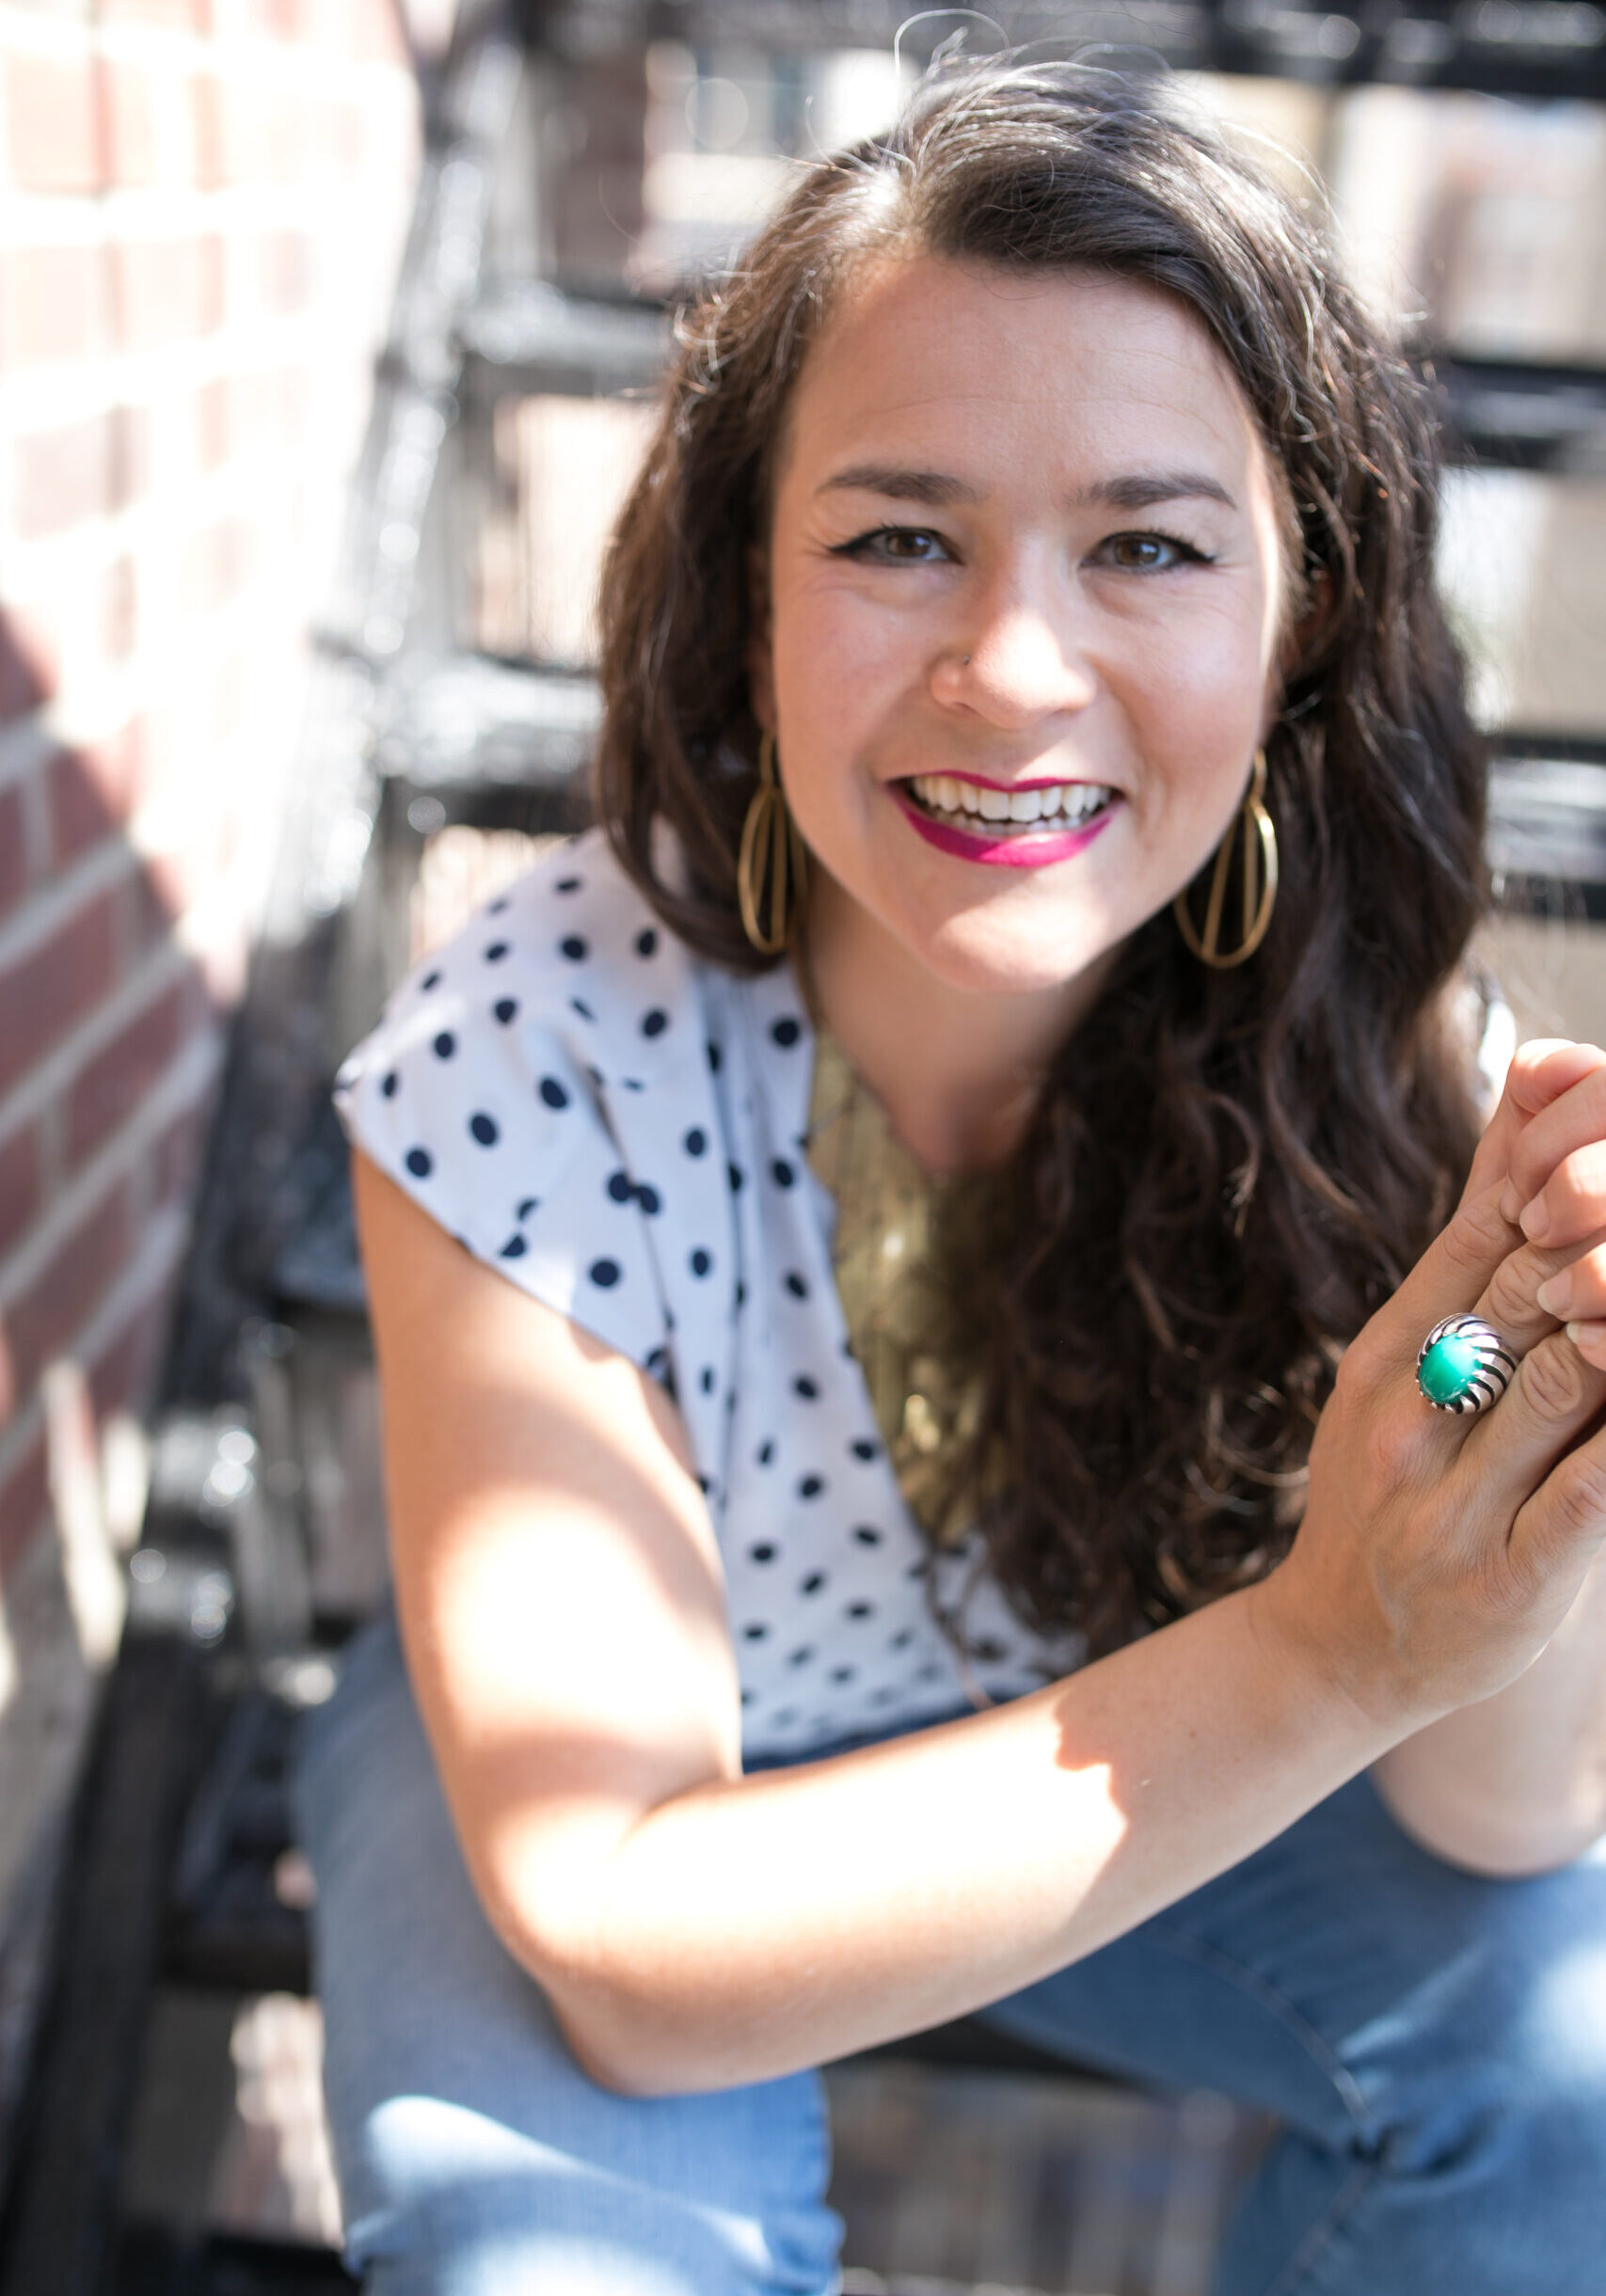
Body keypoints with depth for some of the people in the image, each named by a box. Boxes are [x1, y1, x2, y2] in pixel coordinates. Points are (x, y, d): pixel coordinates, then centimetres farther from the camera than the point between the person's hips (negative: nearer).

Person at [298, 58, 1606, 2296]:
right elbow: (637, 1945, -29)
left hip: (1105, 1767, 3)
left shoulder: (1347, 1021, -21)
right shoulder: (538, 1055, -30)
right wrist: (1321, 1656, -42)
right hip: (608, 1768, -2)